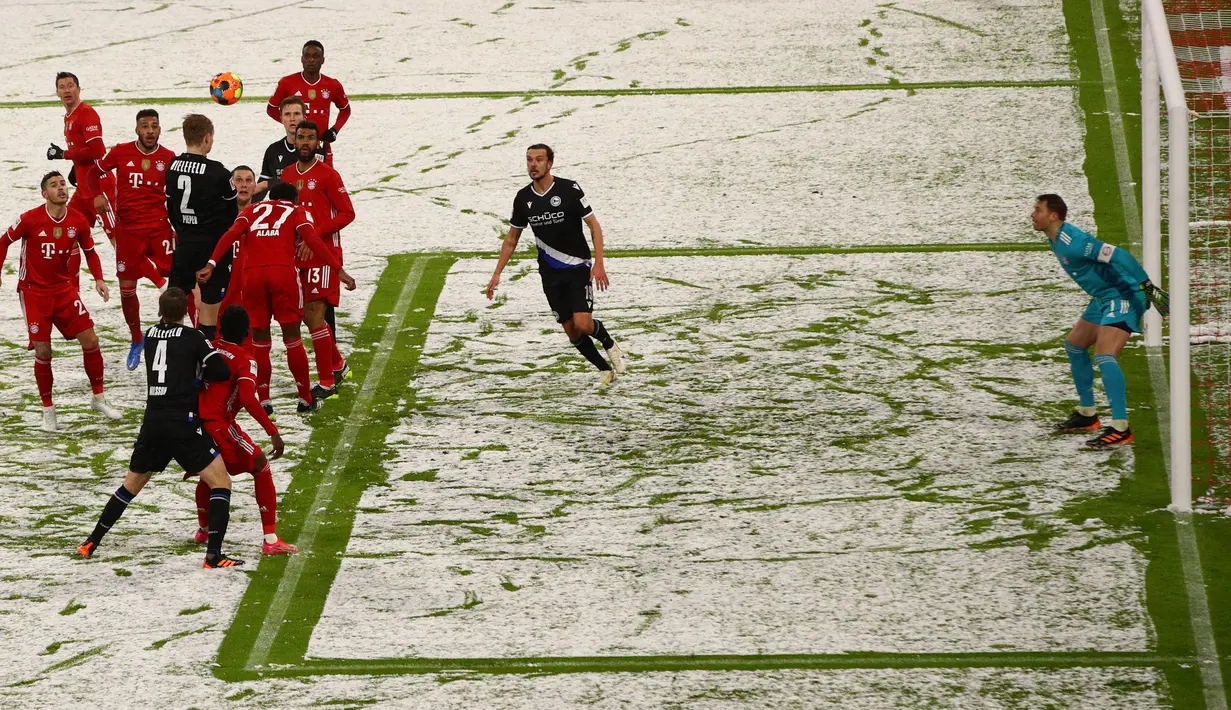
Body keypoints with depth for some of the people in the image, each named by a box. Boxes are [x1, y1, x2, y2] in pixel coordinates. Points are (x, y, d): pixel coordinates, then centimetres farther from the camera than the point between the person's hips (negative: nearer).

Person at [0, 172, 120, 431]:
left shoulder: (78, 221, -4)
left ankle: (98, 399, 12)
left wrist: (98, 279, -4)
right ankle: (47, 409, 11)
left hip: (65, 290, 3)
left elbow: (89, 251, 11)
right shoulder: (30, 220, -14)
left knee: (90, 340, -5)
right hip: (34, 292, -3)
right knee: (43, 352, -5)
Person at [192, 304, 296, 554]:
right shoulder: (243, 359, -5)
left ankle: (203, 529, 50)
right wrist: (273, 432, -17)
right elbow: (248, 399, -17)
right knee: (261, 468, 4)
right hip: (218, 425, -6)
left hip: (192, 424, 6)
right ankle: (271, 540, -5)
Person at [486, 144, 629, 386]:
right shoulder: (523, 198, 1)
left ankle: (609, 343, 14)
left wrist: (599, 263, -19)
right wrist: (497, 273, 8)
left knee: (583, 323, -18)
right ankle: (604, 369, 20)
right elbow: (512, 238, 13)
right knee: (571, 331, 1)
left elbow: (594, 225, -9)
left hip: (578, 267, -4)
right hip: (550, 273, 4)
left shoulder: (569, 189, -12)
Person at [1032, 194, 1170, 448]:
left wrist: (1147, 286, -34)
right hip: (1104, 299, 11)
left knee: (1104, 357, -25)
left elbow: (1117, 256, -30)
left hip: (1122, 297, -11)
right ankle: (1087, 415, 35)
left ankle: (1121, 429, -28)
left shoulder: (1072, 242, -24)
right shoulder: (1057, 240, 8)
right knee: (1074, 345, 23)